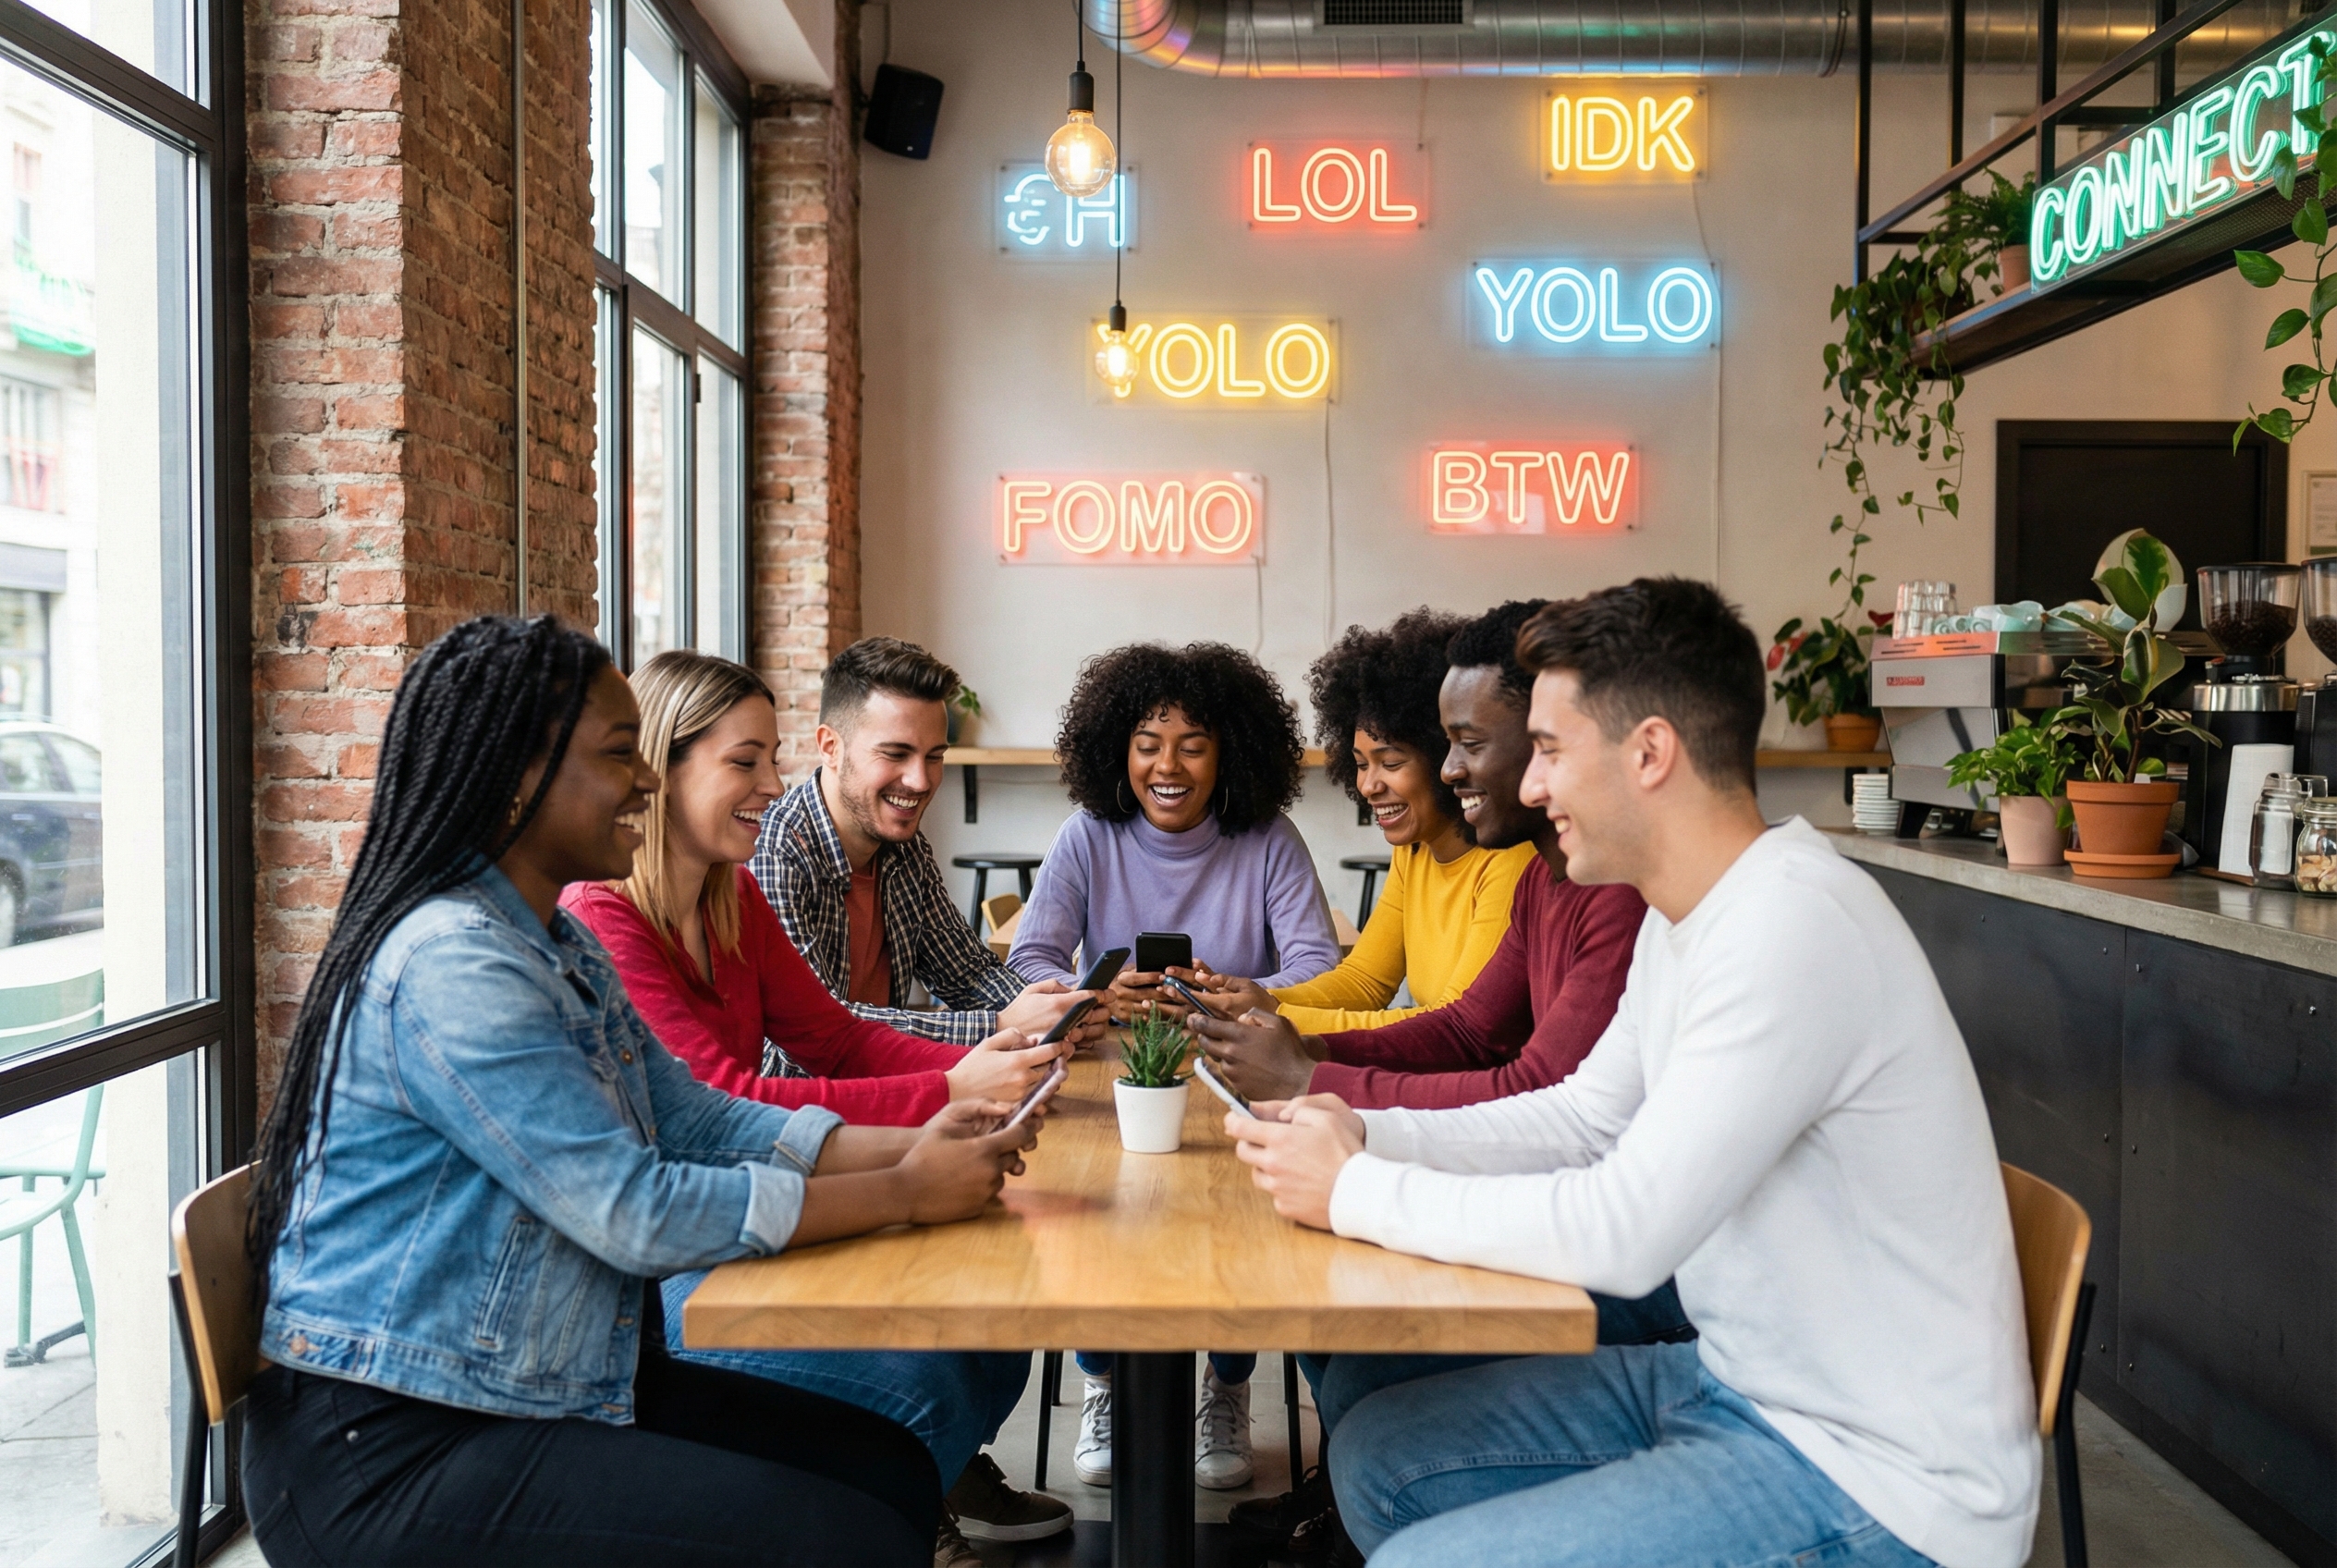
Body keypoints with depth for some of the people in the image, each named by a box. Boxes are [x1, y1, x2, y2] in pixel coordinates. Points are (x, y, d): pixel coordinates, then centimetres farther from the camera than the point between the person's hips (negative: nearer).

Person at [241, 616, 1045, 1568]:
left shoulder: (561, 945, 10)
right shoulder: (450, 962, -22)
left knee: (891, 1470, 6)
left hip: (554, 1385, 9)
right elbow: (638, 1216, -25)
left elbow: (695, 1119, 7)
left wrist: (911, 1144, -6)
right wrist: (907, 1193, -18)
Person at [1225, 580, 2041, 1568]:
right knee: (1377, 1460, 11)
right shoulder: (1688, 915, 5)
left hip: (1878, 1478, -9)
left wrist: (1357, 1193, -17)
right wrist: (1370, 1134, -1)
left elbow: (1621, 1234, -29)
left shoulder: (1789, 928, -27)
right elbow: (1586, 1117, 13)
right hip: (1742, 1381, 9)